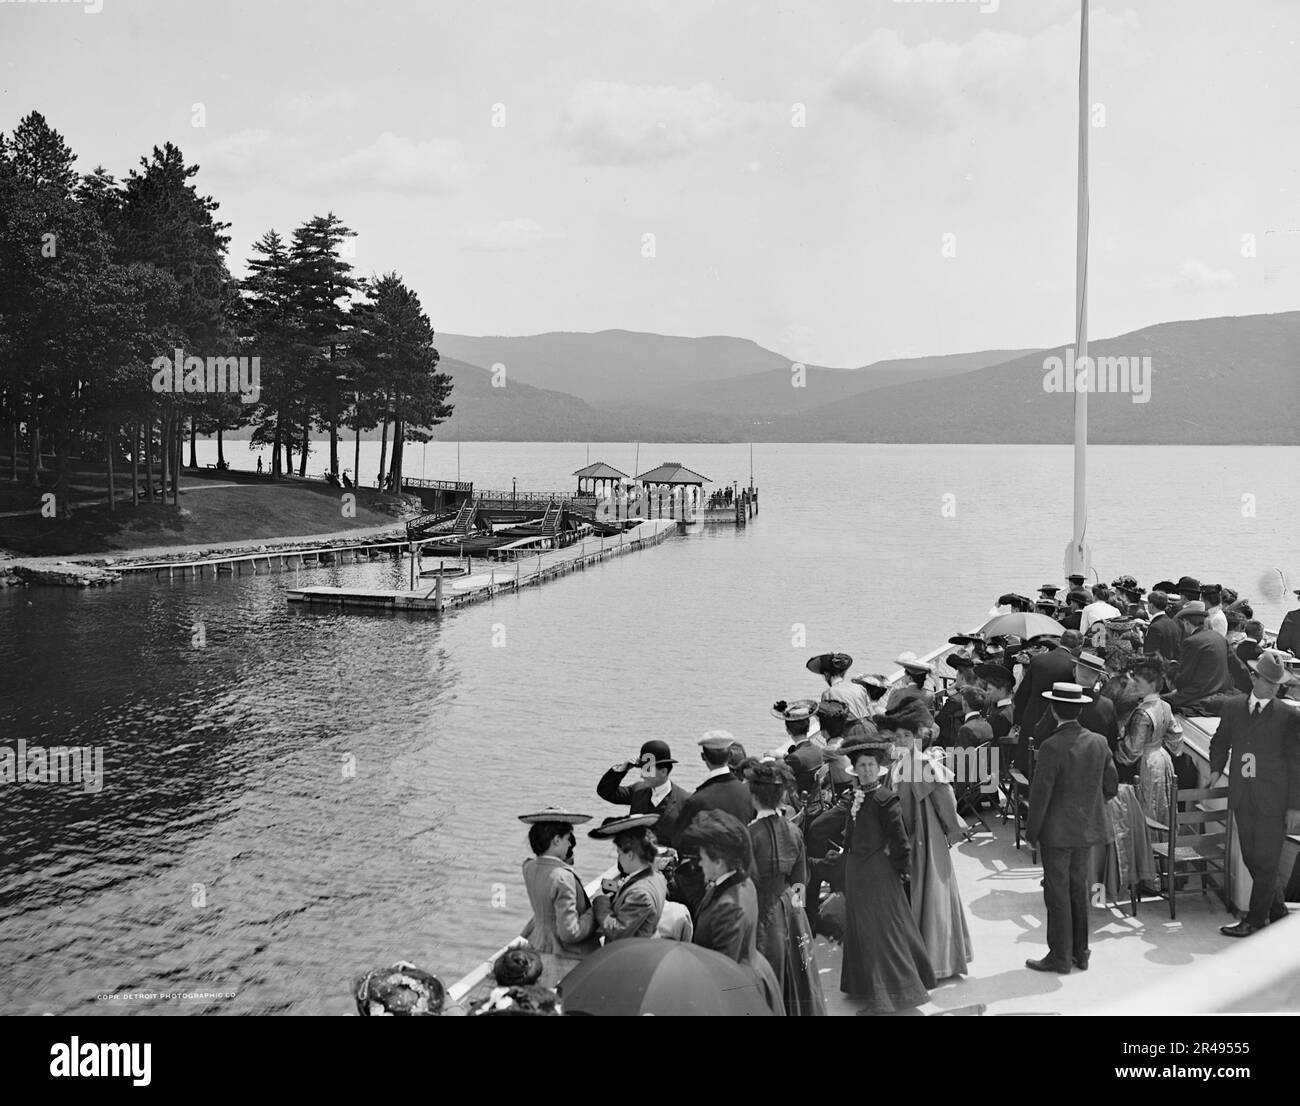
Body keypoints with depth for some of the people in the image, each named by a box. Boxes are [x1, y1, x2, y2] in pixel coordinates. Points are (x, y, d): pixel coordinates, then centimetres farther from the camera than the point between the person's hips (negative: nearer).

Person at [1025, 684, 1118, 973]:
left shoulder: (1052, 748, -20)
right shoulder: (1098, 742, -1)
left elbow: (1040, 794, -17)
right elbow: (1111, 788, 6)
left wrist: (1032, 832, -6)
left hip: (1057, 832, -6)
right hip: (1088, 829, 6)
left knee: (1058, 894, 3)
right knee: (1079, 889, 17)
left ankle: (1060, 957, 10)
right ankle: (1080, 952, 24)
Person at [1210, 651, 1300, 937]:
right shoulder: (1232, 707, 7)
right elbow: (1220, 742, 22)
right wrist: (1216, 770, 5)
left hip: (1273, 800, -4)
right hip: (1243, 798, 4)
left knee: (1266, 861, -1)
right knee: (1252, 858, 10)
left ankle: (1254, 921, 8)